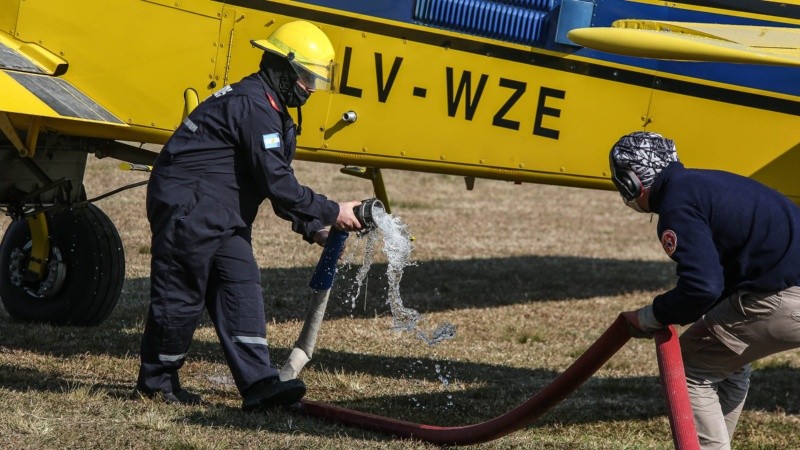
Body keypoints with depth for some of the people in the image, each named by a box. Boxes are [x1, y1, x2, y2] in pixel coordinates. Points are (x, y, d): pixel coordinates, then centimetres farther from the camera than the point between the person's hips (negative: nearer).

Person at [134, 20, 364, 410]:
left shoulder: (270, 110, 16)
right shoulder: (254, 106, -19)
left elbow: (279, 180, 19)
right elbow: (275, 182, -24)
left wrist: (312, 228, 8)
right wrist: (331, 213, -18)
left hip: (223, 218, 10)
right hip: (188, 210, -10)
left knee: (241, 289, 0)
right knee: (181, 294, -1)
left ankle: (258, 383, -6)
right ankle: (155, 381, 14)